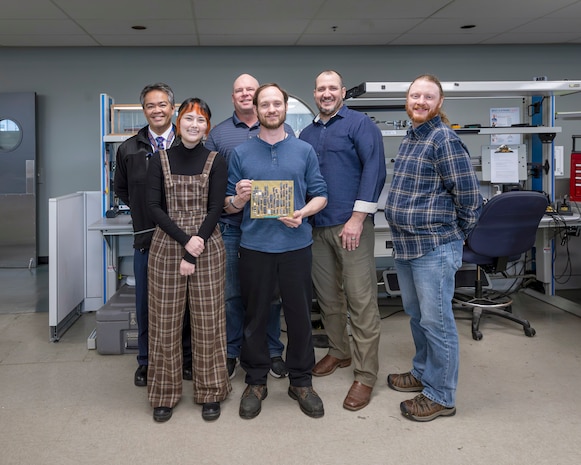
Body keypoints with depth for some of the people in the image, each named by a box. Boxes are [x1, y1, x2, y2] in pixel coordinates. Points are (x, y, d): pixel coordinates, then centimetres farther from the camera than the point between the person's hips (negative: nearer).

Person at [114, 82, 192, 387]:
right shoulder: (129, 149, 7)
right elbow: (121, 190, 17)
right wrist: (143, 210, 7)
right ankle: (146, 362, 24)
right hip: (146, 237, 2)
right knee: (146, 303, 10)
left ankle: (187, 358, 23)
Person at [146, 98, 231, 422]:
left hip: (207, 247, -1)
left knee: (208, 321, 4)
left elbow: (215, 209, -5)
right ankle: (165, 394, 21)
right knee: (165, 321, 5)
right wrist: (185, 240, -15)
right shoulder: (161, 160, 5)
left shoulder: (216, 161, 2)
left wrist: (193, 254, -12)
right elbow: (154, 207, -2)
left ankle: (210, 393, 20)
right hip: (166, 246, 1)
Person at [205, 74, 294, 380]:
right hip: (231, 225, 0)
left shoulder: (282, 131, 7)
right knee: (231, 292, 7)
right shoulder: (218, 134, 8)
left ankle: (273, 351, 23)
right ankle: (230, 352, 22)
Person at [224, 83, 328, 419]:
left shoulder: (304, 151, 6)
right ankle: (256, 381, 24)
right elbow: (229, 206, 7)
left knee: (300, 315, 7)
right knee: (256, 316, 9)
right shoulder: (241, 154, 6)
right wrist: (239, 199, -15)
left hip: (296, 246, 0)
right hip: (255, 246, 0)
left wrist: (303, 213, -15)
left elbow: (321, 195, 4)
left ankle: (301, 381, 23)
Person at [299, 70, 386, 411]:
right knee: (327, 296, 14)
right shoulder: (307, 134, 17)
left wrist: (357, 218, -17)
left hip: (351, 225, -6)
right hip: (317, 226, 7)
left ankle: (366, 375, 4)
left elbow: (374, 169, -12)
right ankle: (339, 352, 33)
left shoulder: (360, 124, -2)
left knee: (361, 300, -4)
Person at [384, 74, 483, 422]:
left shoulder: (445, 140, -13)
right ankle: (423, 373, 37)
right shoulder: (410, 139, 14)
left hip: (434, 248, -9)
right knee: (416, 316, 20)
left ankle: (441, 396, 13)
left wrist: (456, 236, -2)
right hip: (406, 247, 9)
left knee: (436, 322, 0)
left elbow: (470, 196, -13)